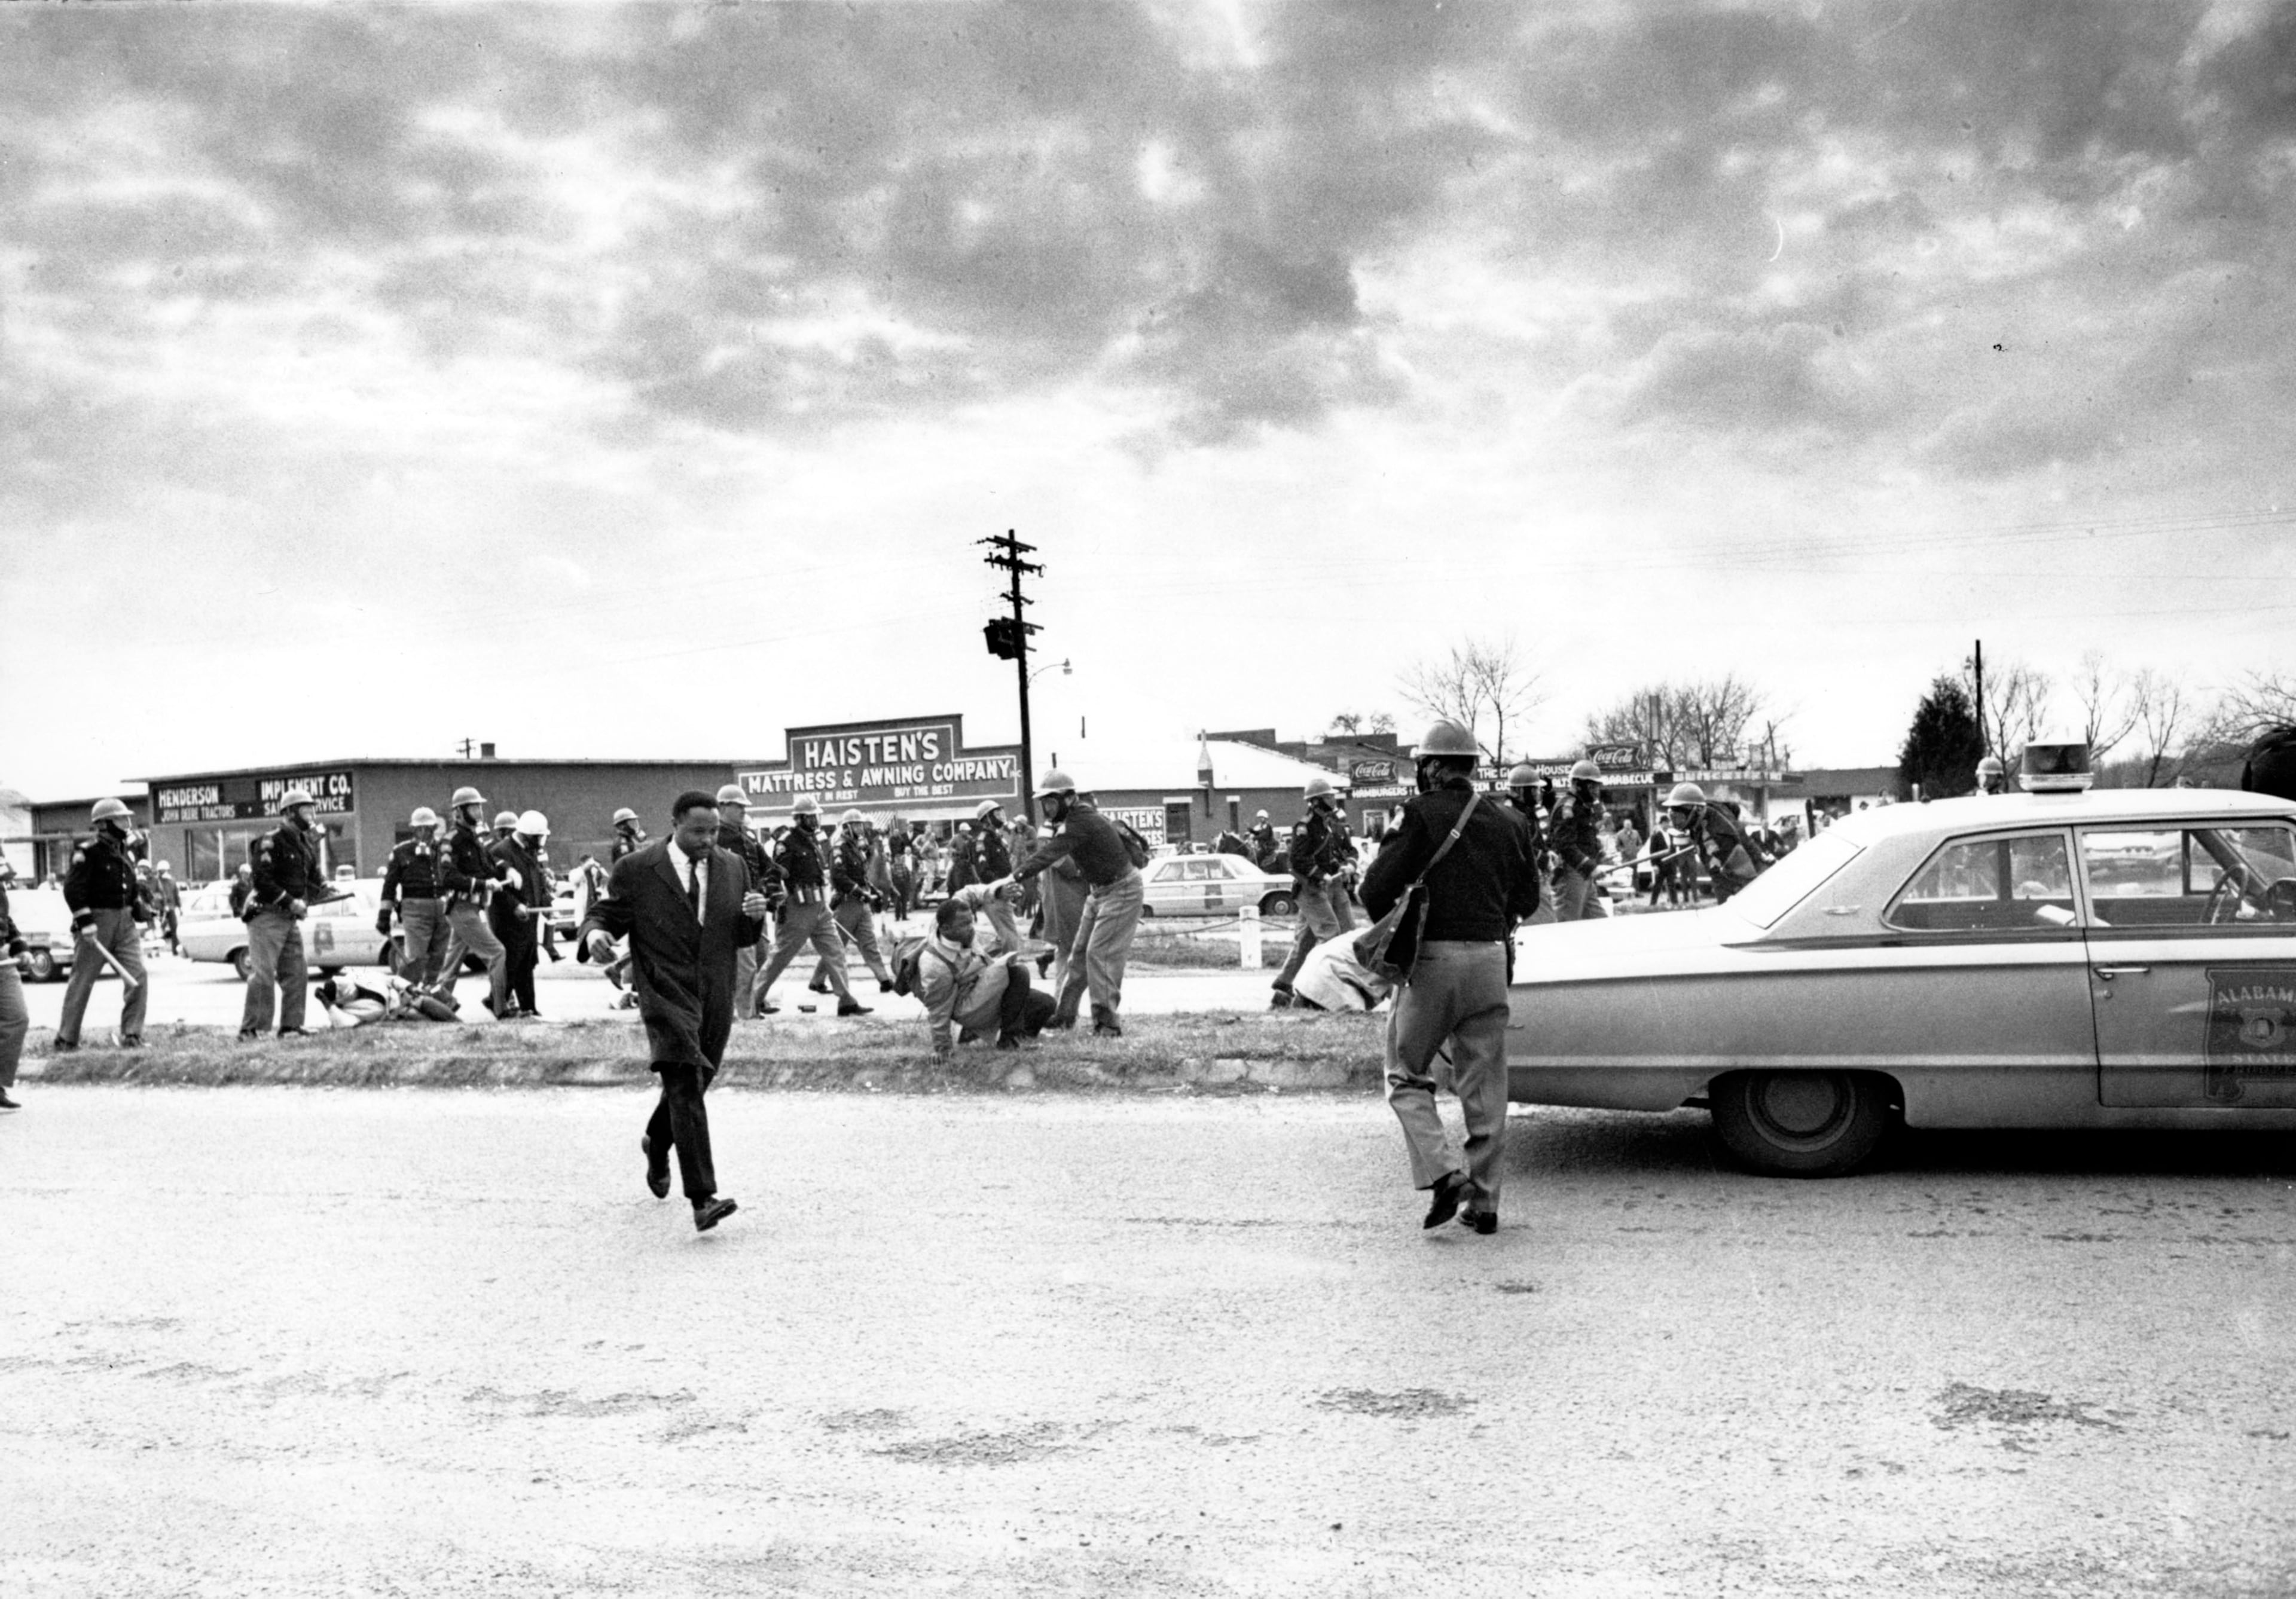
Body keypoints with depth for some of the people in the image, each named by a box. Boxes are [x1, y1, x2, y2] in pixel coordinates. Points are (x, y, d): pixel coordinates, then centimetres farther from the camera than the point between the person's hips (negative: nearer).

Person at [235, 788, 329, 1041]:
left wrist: (324, 890, 2)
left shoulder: (304, 843, 15)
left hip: (290, 918, 9)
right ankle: (252, 1028, -7)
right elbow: (262, 880, -20)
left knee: (297, 974, 8)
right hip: (267, 916, -9)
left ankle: (291, 1026, 15)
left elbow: (311, 876, 23)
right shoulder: (271, 841, -13)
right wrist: (290, 901, -21)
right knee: (263, 973, -10)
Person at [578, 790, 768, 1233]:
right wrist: (594, 934, -23)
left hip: (716, 998, 5)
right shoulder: (636, 870, -4)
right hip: (666, 994, -5)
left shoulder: (732, 866, 8)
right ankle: (703, 1198, -23)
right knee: (686, 1086, -18)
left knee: (691, 1087, 19)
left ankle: (657, 1143, 52)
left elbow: (743, 937, 14)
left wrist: (754, 917, -9)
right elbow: (604, 915, 0)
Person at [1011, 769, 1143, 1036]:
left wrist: (1017, 878, -41)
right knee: (1080, 952, 11)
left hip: (1121, 891, -10)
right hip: (1098, 891, 10)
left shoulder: (1081, 822, -26)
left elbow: (1050, 854, -35)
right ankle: (1065, 1014, 18)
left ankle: (1107, 1023, -10)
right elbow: (1055, 852, 7)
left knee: (1100, 954, -14)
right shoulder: (1078, 817, 6)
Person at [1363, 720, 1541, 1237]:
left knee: (1407, 1077, 9)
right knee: (1485, 1087, 10)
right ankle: (1483, 1202, 13)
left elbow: (1377, 889, -11)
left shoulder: (1423, 815, -7)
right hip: (1490, 961, 4)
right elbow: (1527, 898, 18)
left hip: (1433, 960, -4)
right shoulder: (1509, 823, 9)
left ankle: (1444, 1173, -7)